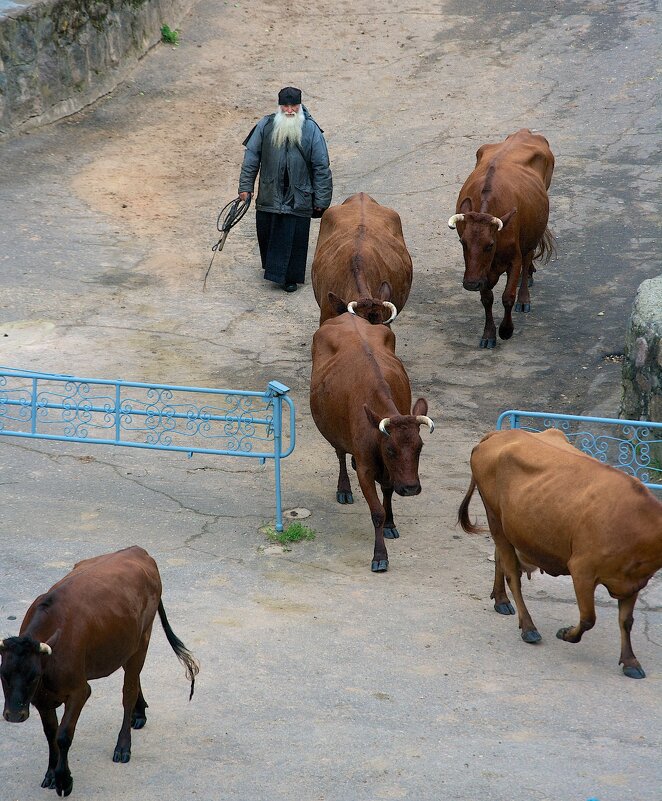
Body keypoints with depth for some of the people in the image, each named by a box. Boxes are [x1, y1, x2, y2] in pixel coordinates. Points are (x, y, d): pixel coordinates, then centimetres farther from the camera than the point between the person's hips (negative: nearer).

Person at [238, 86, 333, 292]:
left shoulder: (311, 130, -6)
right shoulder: (265, 126, -1)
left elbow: (321, 167, -3)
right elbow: (251, 157, 6)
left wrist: (321, 200, -4)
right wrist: (245, 187, 3)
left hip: (298, 197, -2)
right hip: (269, 196, 2)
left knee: (294, 237, 0)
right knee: (266, 233, 11)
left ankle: (290, 277, 15)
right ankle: (271, 267, 35)